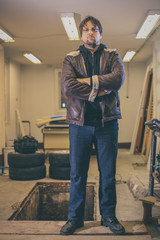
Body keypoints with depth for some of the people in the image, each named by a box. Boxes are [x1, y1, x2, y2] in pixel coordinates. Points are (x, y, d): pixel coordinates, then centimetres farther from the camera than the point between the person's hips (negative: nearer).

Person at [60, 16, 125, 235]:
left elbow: (118, 78, -12)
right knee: (77, 172, 7)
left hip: (107, 121, 0)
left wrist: (88, 81, -13)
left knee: (108, 172, 8)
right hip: (80, 122, 0)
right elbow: (67, 87, -11)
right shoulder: (71, 58, 8)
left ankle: (109, 216, 24)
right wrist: (100, 90, -12)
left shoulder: (112, 56, 10)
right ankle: (75, 217, 22)